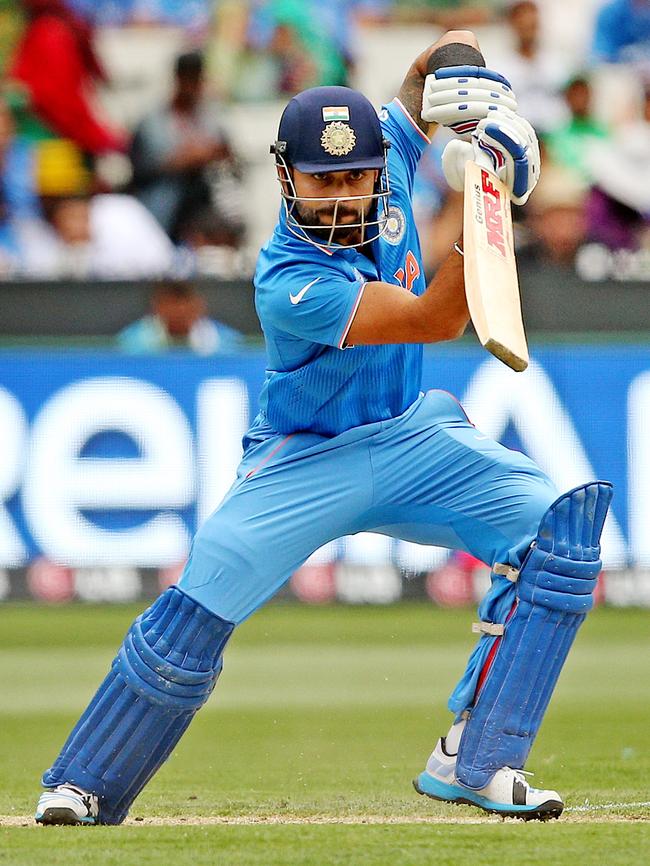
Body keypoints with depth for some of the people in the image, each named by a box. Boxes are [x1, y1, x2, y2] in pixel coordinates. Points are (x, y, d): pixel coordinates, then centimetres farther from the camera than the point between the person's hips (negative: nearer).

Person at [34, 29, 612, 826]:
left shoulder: (387, 159, -11)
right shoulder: (291, 282, -28)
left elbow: (446, 49, 3)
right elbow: (437, 320, -33)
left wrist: (465, 76, -21)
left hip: (411, 439, 5)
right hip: (305, 464, -5)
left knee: (556, 531, -17)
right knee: (192, 619, -16)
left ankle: (472, 763, -17)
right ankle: (84, 786, 5)